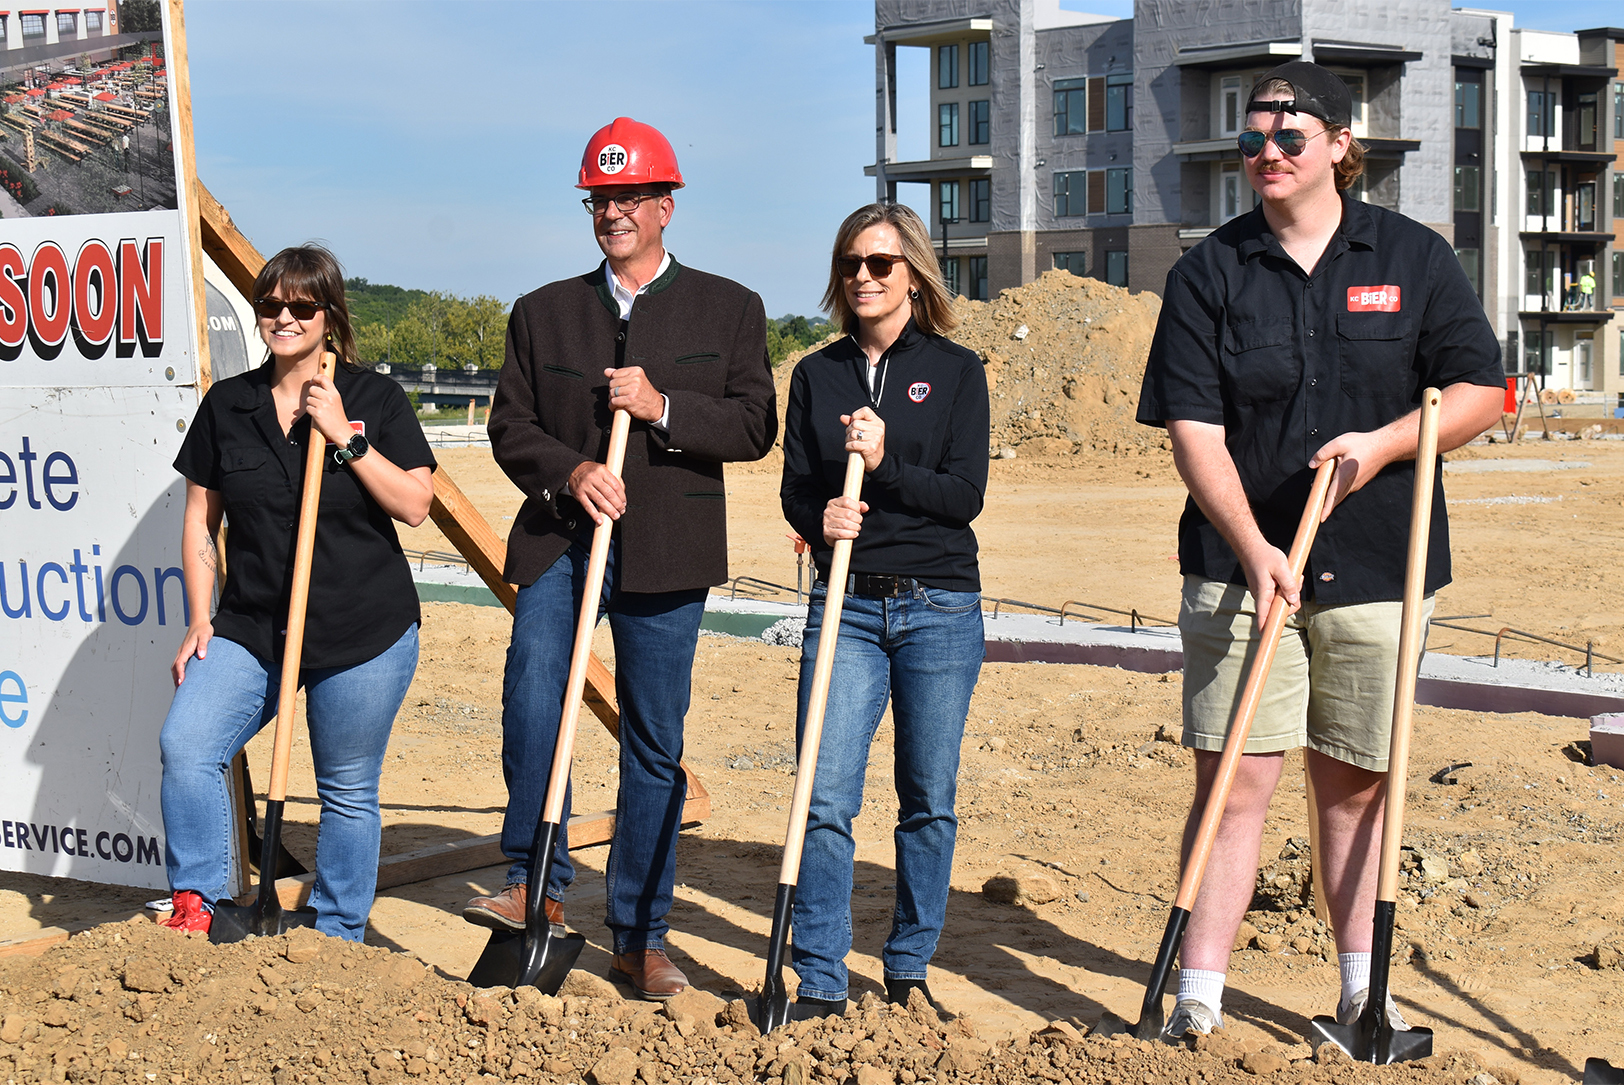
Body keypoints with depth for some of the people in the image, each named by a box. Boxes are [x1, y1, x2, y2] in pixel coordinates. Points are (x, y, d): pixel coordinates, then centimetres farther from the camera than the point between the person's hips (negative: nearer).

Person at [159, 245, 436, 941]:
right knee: (185, 745, -18)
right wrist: (200, 621, 6)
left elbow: (415, 504, -7)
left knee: (348, 792, 5)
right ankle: (197, 903, -3)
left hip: (365, 630, -2)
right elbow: (200, 521, 12)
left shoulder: (374, 399, 1)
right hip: (252, 627, 2)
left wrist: (344, 436, -14)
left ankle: (338, 939, 20)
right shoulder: (227, 405, 8)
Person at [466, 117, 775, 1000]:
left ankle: (639, 936, 14)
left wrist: (663, 409, -12)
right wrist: (569, 471, -10)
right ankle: (536, 883, -8)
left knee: (655, 743, 4)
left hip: (665, 551, -1)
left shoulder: (728, 309, 10)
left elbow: (755, 426, 3)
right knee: (532, 678, -23)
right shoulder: (543, 312, 15)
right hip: (559, 537, 1)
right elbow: (509, 424, 10)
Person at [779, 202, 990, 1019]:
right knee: (826, 796, -8)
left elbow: (966, 495, -4)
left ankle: (909, 967, 21)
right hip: (846, 606, 1)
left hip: (940, 608, -1)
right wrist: (820, 516, -15)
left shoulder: (955, 370, 3)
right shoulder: (817, 375, 10)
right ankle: (820, 980, 0)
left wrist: (885, 465, -19)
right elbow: (795, 488, 7)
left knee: (928, 798, 6)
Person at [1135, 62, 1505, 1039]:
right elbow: (1193, 426, -5)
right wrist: (1252, 548, -17)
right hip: (1242, 564, -1)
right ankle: (1199, 1001, -1)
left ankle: (1362, 990, 24)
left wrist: (1385, 442, -14)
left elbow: (1482, 389, 4)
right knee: (1234, 778, -5)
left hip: (1376, 568, 1)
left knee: (1356, 781, 11)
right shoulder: (1211, 273, 2)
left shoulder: (1414, 258, 5)